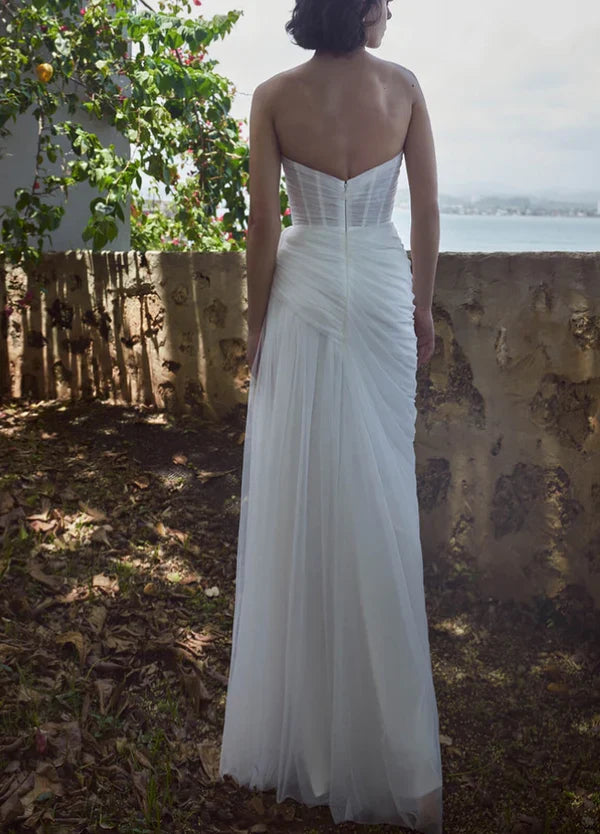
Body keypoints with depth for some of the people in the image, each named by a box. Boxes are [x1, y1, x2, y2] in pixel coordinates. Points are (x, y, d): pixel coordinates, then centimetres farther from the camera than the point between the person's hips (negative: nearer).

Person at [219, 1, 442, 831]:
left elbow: (264, 224, -5)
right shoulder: (404, 86, 1)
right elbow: (428, 214, 2)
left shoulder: (274, 96, -3)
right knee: (379, 500, 7)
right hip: (382, 295, 1)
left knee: (298, 499, 7)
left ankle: (304, 725, 20)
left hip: (304, 301, -1)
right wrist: (423, 308, 12)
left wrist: (256, 322, 4)